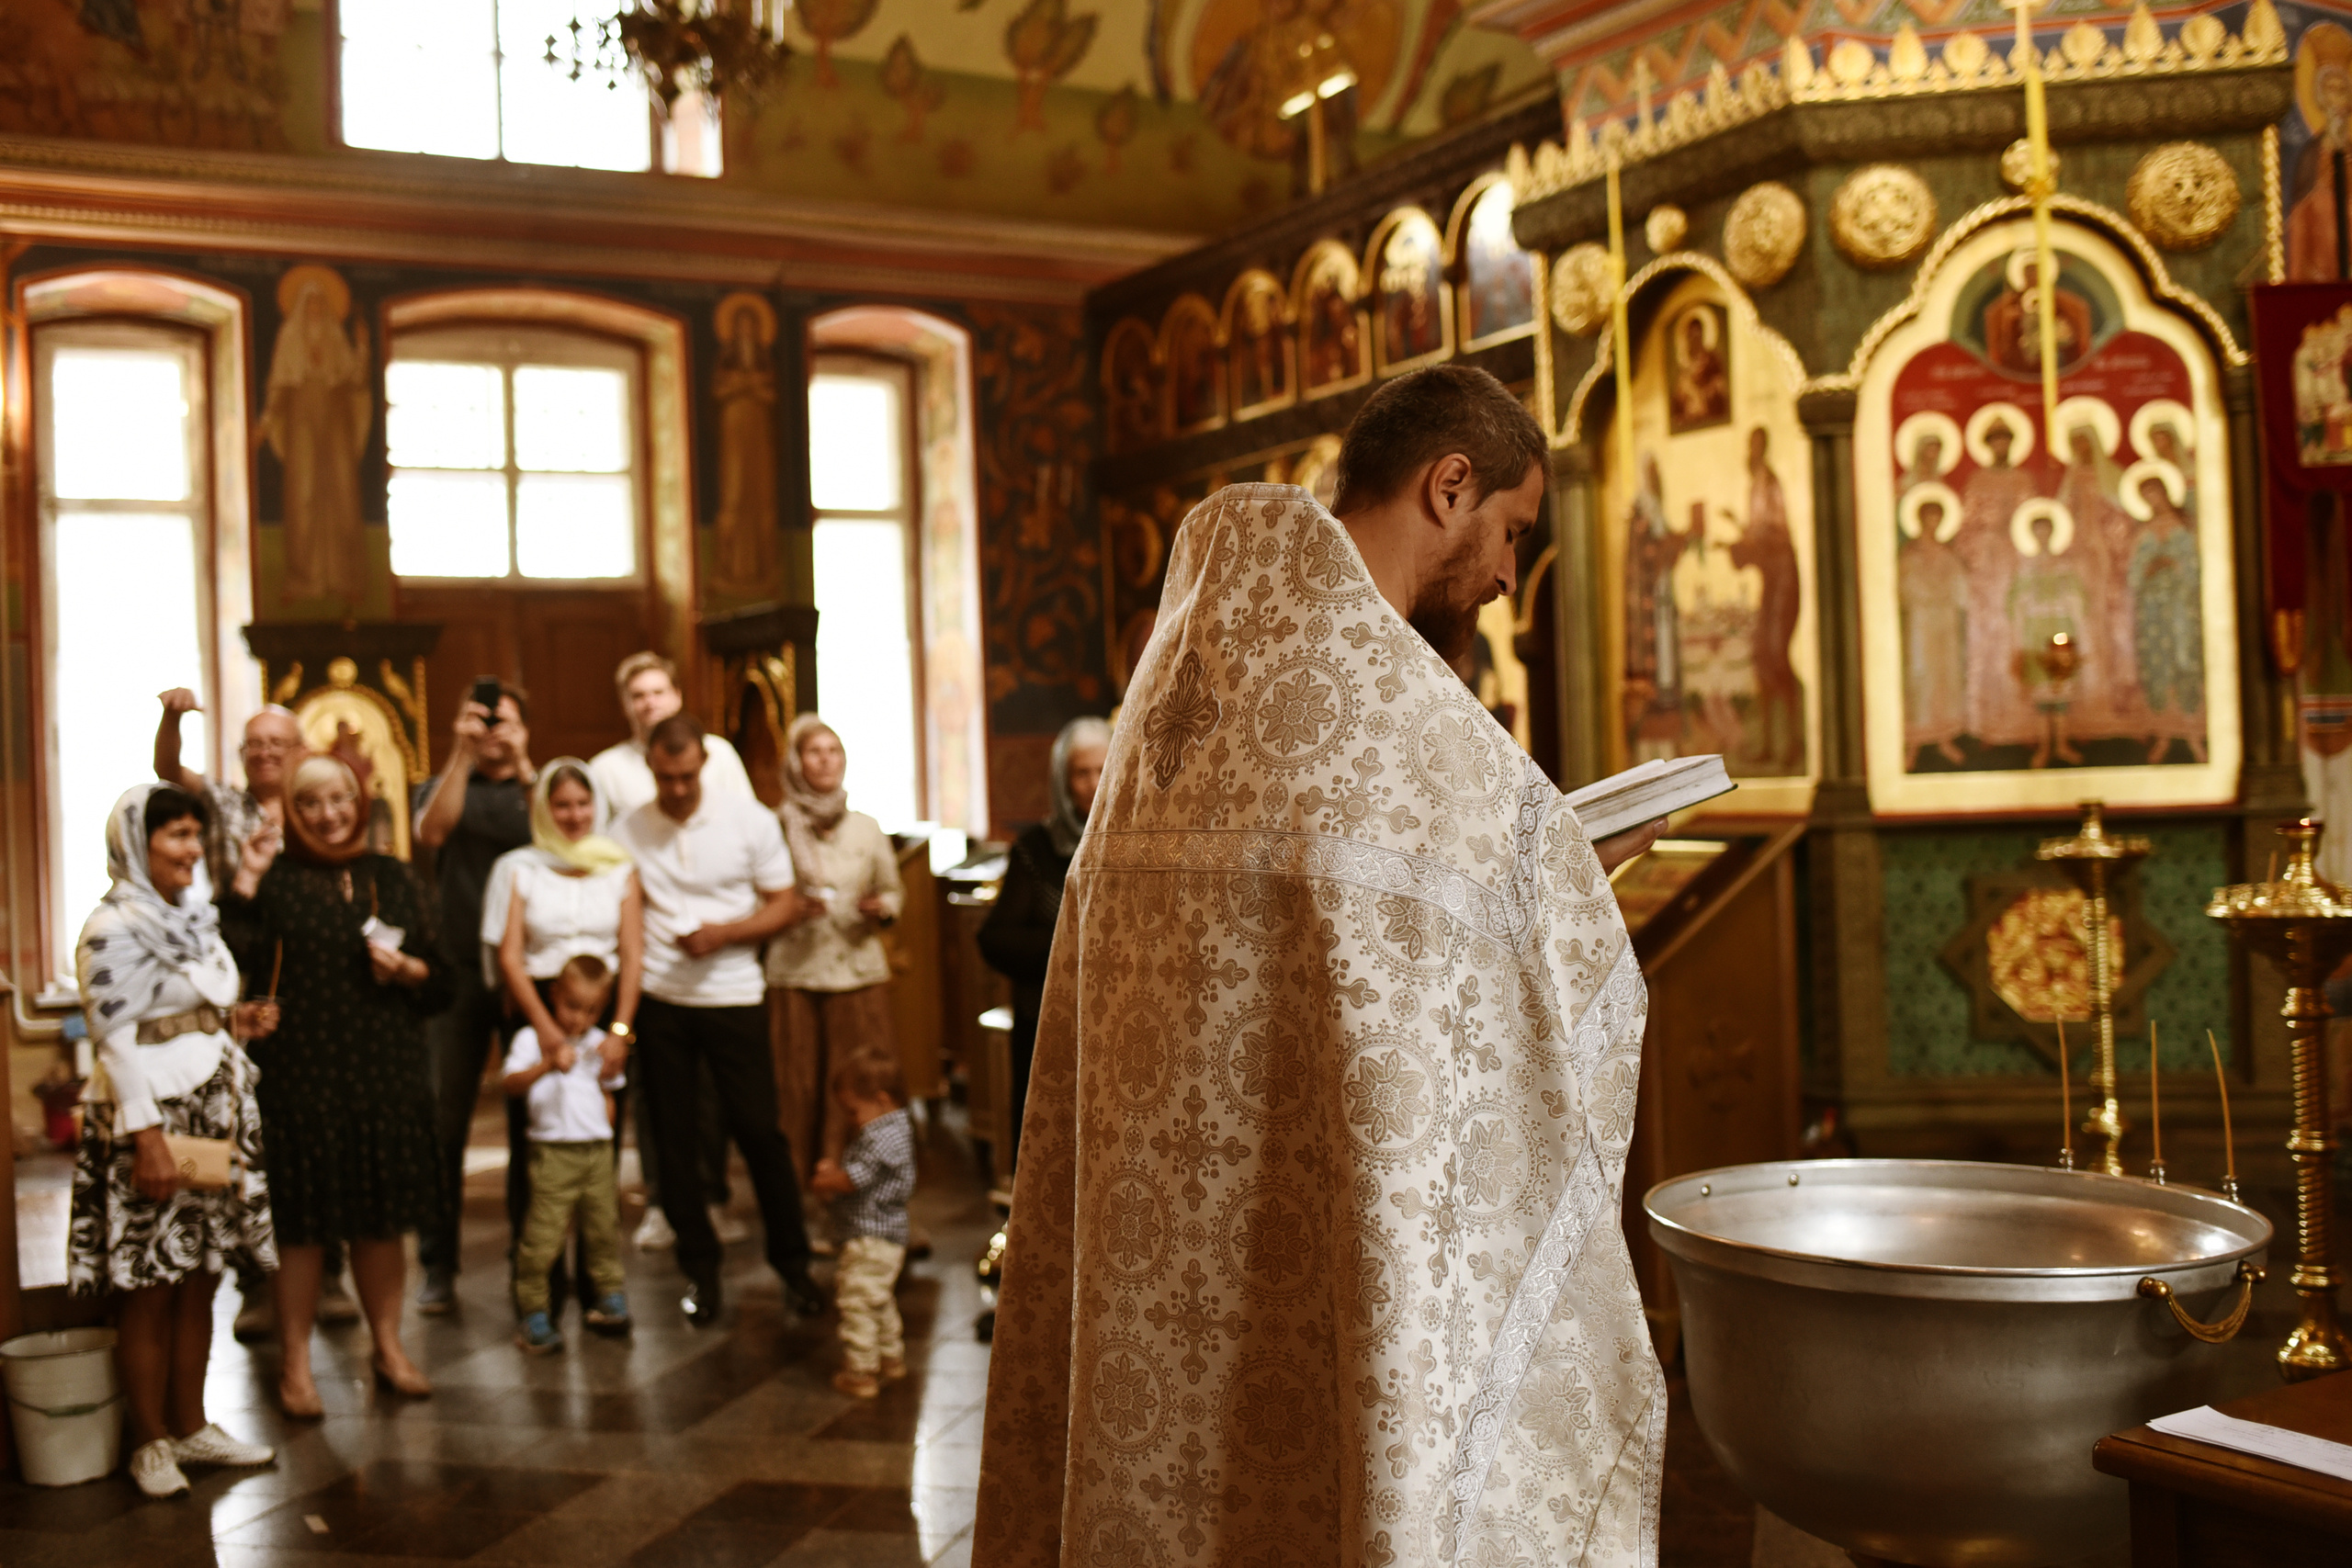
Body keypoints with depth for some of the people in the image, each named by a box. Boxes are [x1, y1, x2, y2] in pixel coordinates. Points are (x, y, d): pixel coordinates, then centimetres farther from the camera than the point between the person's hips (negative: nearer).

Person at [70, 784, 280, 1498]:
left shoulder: (195, 916, 13)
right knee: (150, 1288, 1)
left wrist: (239, 1021, 3)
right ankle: (151, 1441, 12)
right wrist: (148, 1137, -19)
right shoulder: (114, 929, -12)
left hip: (216, 1114, 8)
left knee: (199, 1283, 12)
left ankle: (190, 1425, 22)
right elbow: (118, 1039, -16)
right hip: (152, 1119, -8)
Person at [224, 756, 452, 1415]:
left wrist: (407, 969, -5)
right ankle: (296, 1363, 14)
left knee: (382, 1219, 10)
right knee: (302, 1222, 1)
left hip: (385, 1072, 3)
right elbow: (233, 959, -16)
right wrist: (243, 882, -18)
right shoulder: (276, 880, 1)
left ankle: (388, 1347, 25)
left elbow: (442, 979, 15)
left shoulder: (389, 876, 12)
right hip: (300, 1075, -3)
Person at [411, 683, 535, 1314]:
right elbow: (432, 831, -10)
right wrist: (462, 754, -15)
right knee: (445, 1117, -3)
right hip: (459, 972, 0)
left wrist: (523, 766, -17)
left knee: (531, 1116, 3)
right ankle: (438, 1265, 4)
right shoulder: (444, 786, 13)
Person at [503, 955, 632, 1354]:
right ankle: (533, 1313, -1)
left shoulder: (600, 1044, 15)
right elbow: (512, 1083, -16)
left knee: (604, 1226, 10)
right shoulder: (531, 1038, 0)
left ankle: (609, 1297, 24)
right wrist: (548, 1064, -29)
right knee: (542, 1234, -8)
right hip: (553, 1152, -4)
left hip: (598, 1151, 5)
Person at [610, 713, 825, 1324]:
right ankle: (699, 1266, 21)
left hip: (733, 997, -1)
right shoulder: (626, 832, 0)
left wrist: (722, 934, -15)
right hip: (657, 999, 1)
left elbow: (783, 906, 2)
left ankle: (791, 1258, 16)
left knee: (759, 1129, -1)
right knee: (674, 1136, 6)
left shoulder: (751, 821, -2)